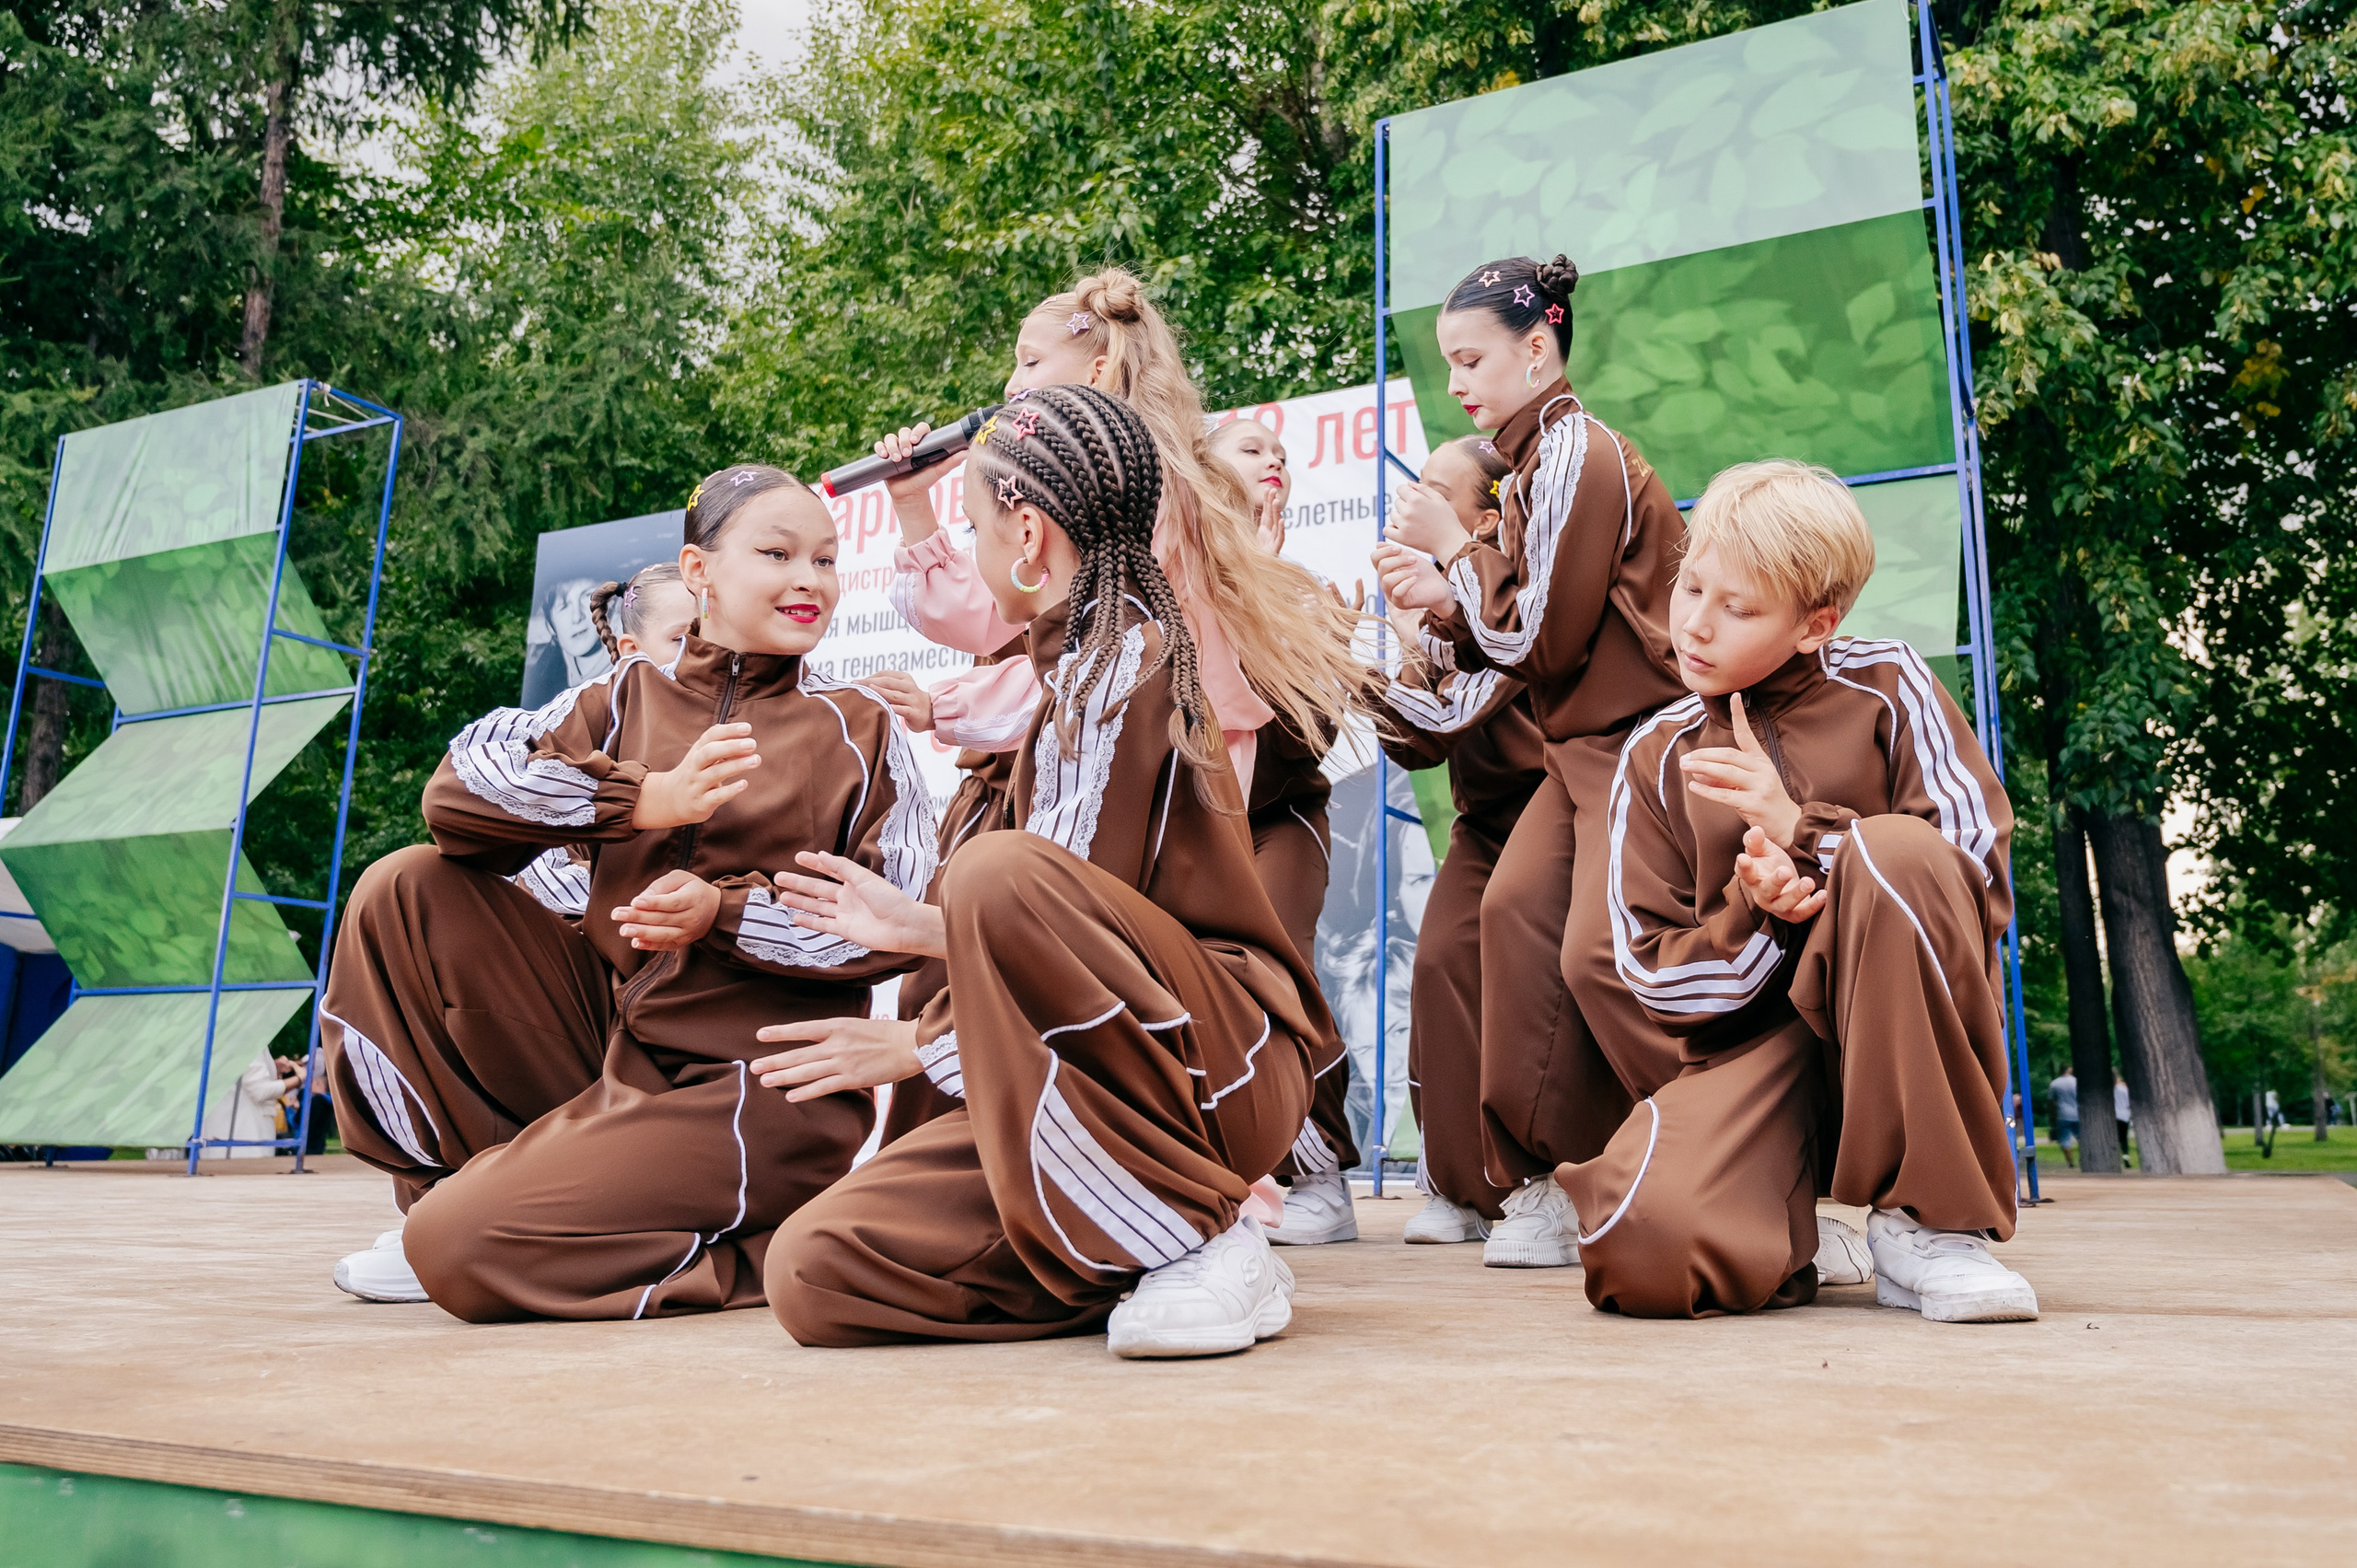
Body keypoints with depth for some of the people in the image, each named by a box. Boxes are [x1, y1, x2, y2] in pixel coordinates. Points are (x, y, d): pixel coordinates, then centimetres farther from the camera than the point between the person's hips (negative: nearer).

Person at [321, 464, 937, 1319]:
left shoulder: (860, 729, -1)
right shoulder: (626, 695, 7)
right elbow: (459, 786, -7)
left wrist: (724, 911, -18)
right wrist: (647, 798, -20)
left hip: (749, 1085, -5)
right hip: (610, 1036, 5)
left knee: (462, 1252, -20)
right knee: (406, 888, -4)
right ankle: (452, 1189, 6)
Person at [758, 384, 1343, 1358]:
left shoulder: (1118, 657, -9)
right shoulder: (1084, 666, 22)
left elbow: (1077, 930, -14)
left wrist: (924, 1044, -1)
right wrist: (917, 927, 26)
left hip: (1226, 1055, -8)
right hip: (1112, 1079, 8)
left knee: (997, 870, -36)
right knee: (813, 1273, -10)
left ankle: (1205, 1242, -22)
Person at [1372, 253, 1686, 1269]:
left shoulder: (1577, 452, -11)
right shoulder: (1533, 460, 17)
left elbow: (1546, 639, -13)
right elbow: (1516, 640, 16)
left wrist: (1457, 549, -4)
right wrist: (1444, 602, -3)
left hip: (1639, 735, -9)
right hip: (1587, 742, 9)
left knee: (1605, 950, -18)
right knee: (1516, 904, -5)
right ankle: (1543, 1185, 1)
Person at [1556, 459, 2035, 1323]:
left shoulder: (1887, 686, 4)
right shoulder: (1654, 756, 8)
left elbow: (1978, 873, -6)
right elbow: (1652, 972, 4)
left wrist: (1805, 831, -17)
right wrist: (1758, 913, -16)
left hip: (1910, 1033, 0)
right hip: (1753, 1036, 1)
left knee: (1895, 849, -34)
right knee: (1646, 1248, -31)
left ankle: (1925, 1222, -19)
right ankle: (1794, 1240, 9)